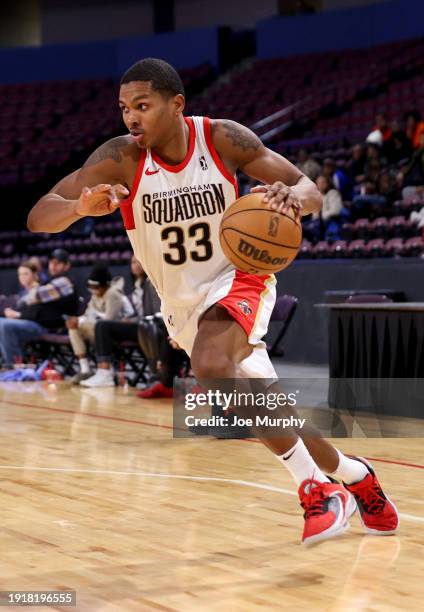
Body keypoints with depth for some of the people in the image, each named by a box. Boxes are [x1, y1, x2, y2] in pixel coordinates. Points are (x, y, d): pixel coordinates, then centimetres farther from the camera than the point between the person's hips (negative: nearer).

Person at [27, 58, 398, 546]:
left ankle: (317, 488, -23)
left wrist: (292, 198, -36)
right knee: (264, 412, 5)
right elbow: (39, 217, -22)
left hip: (237, 281, -3)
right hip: (182, 305, 3)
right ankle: (354, 476, 33)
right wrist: (82, 207, -44)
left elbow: (309, 190, -11)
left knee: (211, 366, -34)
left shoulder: (223, 139, -16)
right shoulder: (120, 158, -16)